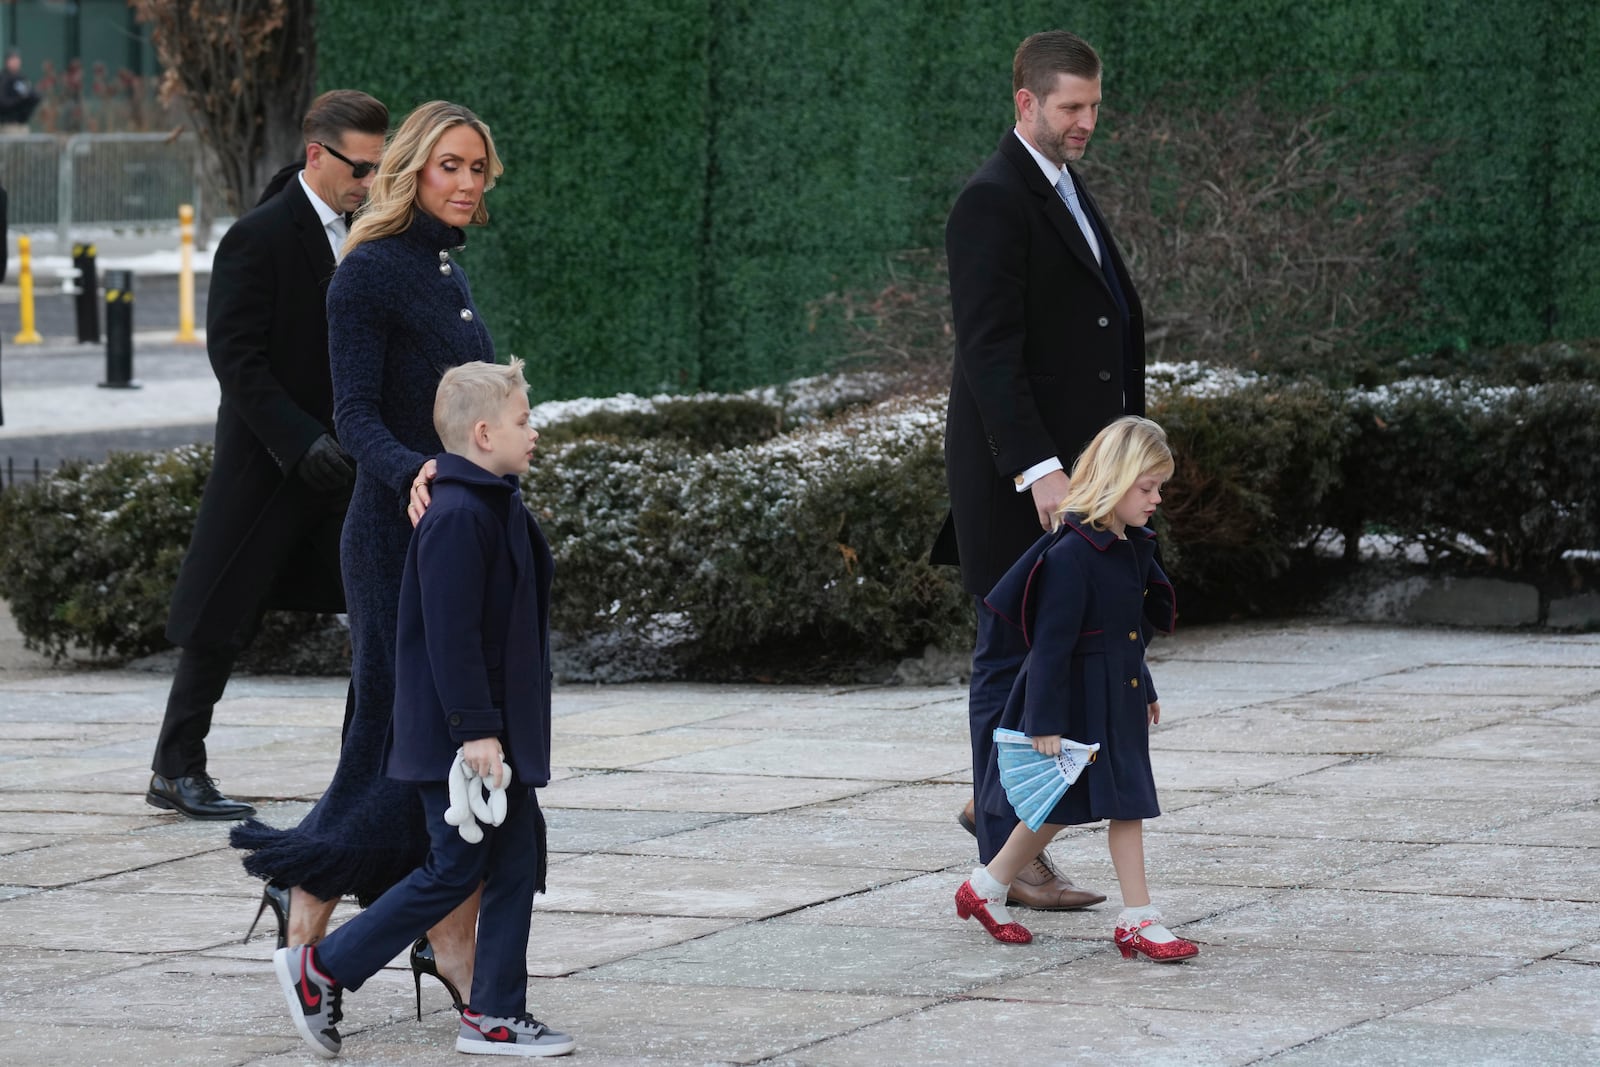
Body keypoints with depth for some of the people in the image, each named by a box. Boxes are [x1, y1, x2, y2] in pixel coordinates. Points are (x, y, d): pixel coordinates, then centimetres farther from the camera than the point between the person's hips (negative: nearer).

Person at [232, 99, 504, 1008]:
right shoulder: (370, 274, -11)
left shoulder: (449, 275, 15)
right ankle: (309, 897, 9)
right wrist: (413, 474, -37)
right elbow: (357, 415, -18)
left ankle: (455, 942, 7)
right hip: (399, 534, -8)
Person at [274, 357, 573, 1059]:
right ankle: (318, 970, 5)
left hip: (498, 731, 10)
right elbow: (451, 634, -23)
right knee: (456, 869, -4)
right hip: (456, 738, -10)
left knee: (518, 861, 8)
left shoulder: (499, 509, 13)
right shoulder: (458, 517, -19)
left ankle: (495, 1015, 12)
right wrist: (475, 730, -24)